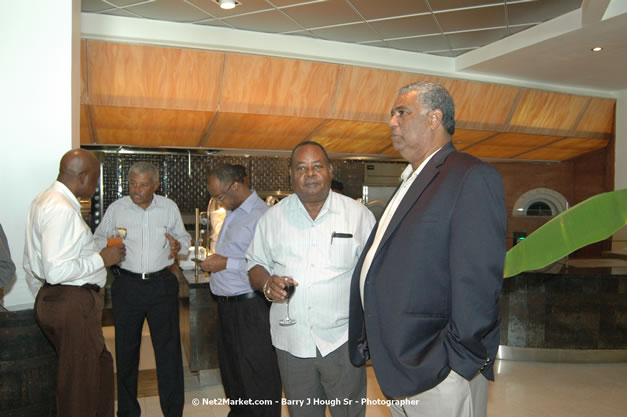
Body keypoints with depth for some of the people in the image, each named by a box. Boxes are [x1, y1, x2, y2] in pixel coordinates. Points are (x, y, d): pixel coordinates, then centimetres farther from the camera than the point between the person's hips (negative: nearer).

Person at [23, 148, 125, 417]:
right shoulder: (62, 210, -21)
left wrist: (43, 299, 26)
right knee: (80, 382, 4)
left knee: (101, 366, 21)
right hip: (73, 303, -11)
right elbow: (56, 271, -28)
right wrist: (102, 259, -17)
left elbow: (31, 263, 19)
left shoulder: (43, 201, 12)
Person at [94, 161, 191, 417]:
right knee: (126, 349, 10)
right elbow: (99, 240, 11)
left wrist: (179, 245, -9)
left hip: (162, 284, 0)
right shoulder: (115, 209, 2)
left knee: (169, 348, 3)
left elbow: (184, 238, 14)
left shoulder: (170, 207, 4)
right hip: (127, 285, 0)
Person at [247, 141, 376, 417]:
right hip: (291, 340, 2)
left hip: (342, 339, -2)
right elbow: (255, 264, 9)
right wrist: (267, 284, -13)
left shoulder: (359, 214, -2)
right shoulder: (273, 217, 3)